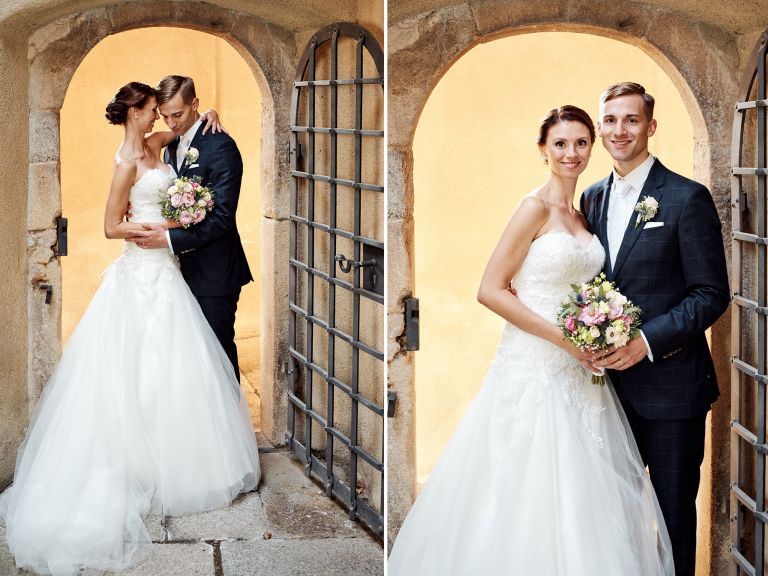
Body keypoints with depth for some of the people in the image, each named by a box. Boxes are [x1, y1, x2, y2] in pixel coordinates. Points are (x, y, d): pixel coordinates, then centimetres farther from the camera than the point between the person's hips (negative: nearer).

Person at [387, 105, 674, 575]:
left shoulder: (581, 214, 12)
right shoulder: (536, 207, -10)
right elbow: (490, 290, -15)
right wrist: (564, 337, -17)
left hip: (577, 370, 7)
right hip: (536, 367, -7)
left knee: (578, 493, 9)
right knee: (531, 492, -3)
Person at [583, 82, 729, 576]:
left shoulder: (687, 198, -10)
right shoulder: (593, 198, 9)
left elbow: (712, 294, -12)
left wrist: (647, 341, -21)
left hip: (669, 384, -5)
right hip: (611, 381, 6)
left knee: (674, 512, 7)